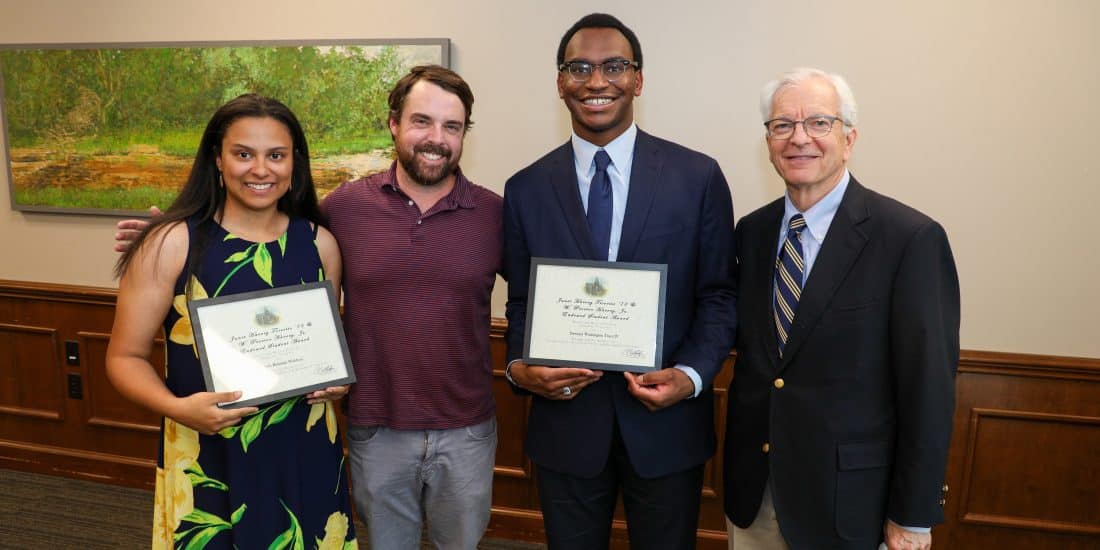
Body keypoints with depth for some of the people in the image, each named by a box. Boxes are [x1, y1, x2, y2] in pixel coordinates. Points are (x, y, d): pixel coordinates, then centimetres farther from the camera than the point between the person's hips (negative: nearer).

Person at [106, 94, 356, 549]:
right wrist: (176, 408, -20)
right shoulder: (170, 244, -8)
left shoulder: (319, 242, 1)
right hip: (208, 457, -2)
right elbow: (126, 357, -3)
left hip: (305, 451, 3)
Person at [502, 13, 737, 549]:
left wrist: (691, 375, -15)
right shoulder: (526, 189, 1)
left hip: (667, 423, 0)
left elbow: (719, 295, -1)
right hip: (564, 422, 1)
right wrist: (519, 367, -12)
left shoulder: (698, 177, -3)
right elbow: (520, 303, 6)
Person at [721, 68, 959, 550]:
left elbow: (929, 389, -13)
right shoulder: (752, 232, 2)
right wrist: (736, 454, 5)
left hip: (846, 499, -4)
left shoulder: (911, 238, -14)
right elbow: (750, 351, 8)